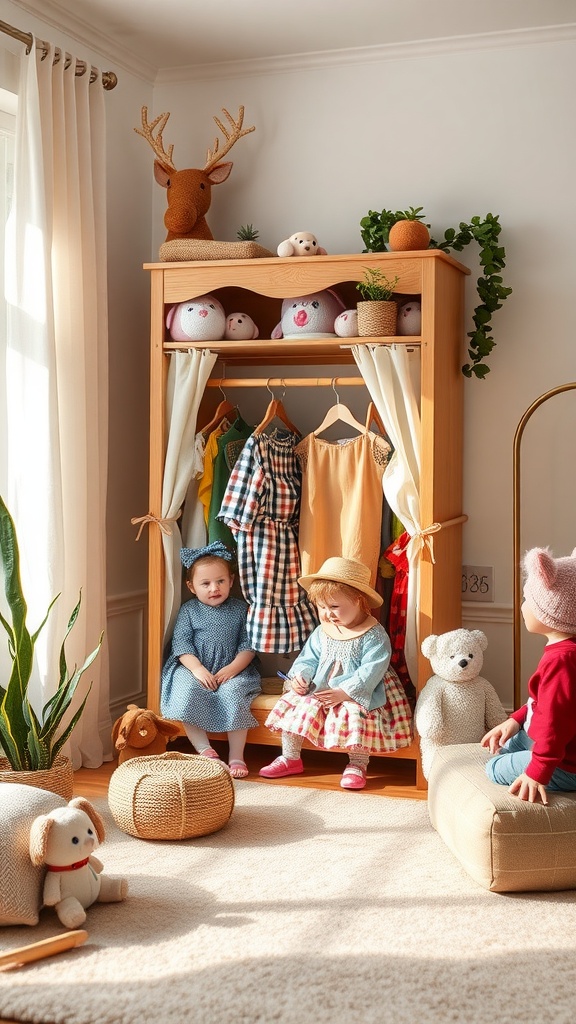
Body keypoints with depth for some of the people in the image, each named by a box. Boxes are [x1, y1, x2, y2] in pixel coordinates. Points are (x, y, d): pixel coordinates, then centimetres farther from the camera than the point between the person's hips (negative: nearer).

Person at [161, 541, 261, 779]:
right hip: (194, 670, 0)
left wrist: (233, 668, -14)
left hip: (231, 671, 0)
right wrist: (197, 669, -17)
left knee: (233, 694, -30)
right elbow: (181, 644, -2)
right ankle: (204, 749, -23)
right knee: (187, 692, -31)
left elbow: (248, 644, 2)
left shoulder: (239, 609, 8)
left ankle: (236, 756, -21)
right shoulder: (188, 610, 7)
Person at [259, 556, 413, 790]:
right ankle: (290, 758, 10)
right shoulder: (322, 632, 6)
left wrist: (344, 692, -26)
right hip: (318, 690, 6)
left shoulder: (374, 635, -14)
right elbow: (308, 658, 10)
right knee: (293, 705, -6)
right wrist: (300, 677, -12)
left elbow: (371, 670, -21)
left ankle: (357, 765, -12)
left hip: (355, 695, -6)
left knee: (355, 713, -33)